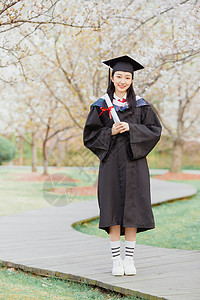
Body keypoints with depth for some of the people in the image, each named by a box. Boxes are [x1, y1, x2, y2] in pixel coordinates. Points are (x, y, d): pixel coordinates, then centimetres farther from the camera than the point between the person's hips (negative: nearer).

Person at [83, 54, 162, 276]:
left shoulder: (140, 105, 7)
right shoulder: (101, 106, 6)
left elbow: (155, 130, 1)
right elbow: (89, 135, 4)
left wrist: (131, 128, -13)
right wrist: (110, 132, -12)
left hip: (133, 163, 0)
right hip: (111, 163, 0)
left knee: (131, 210, -1)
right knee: (113, 210, -2)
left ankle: (130, 259, 7)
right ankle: (116, 260, 6)